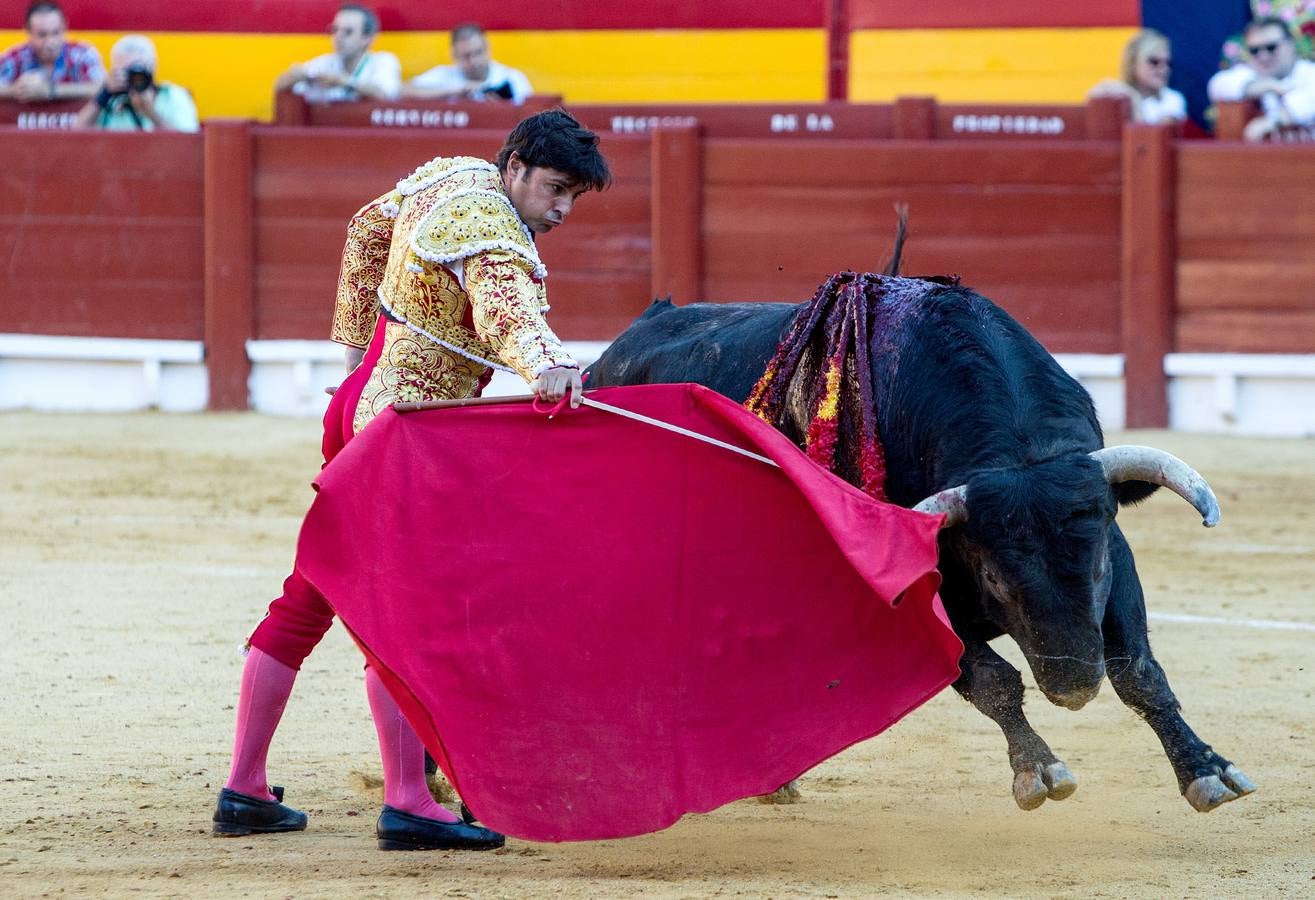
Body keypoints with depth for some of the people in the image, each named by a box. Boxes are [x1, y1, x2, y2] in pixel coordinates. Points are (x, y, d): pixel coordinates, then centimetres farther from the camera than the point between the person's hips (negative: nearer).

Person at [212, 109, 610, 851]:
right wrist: (546, 365, -62)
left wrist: (357, 340, 32)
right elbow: (507, 313, -42)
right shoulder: (494, 235, -20)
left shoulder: (448, 175, 8)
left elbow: (369, 228, 25)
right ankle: (408, 804, -13)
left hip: (360, 400, 10)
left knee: (310, 596, 13)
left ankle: (245, 790, 18)